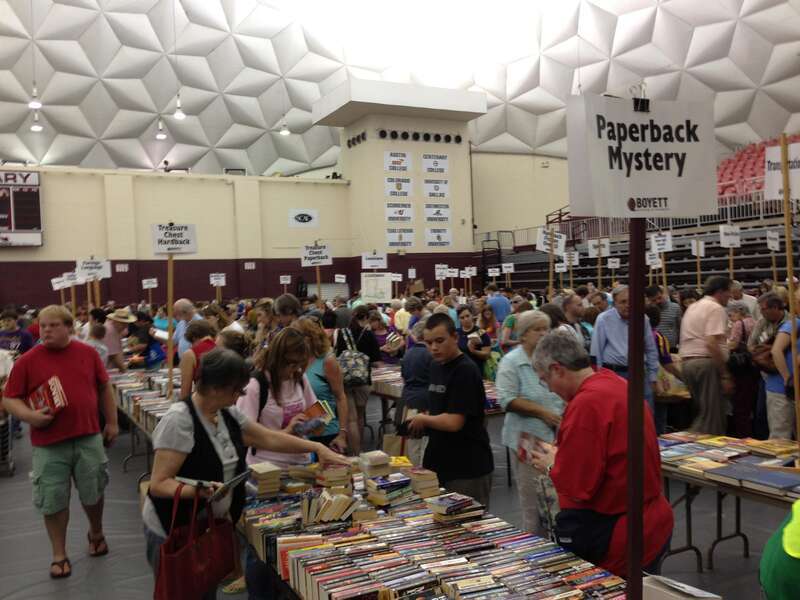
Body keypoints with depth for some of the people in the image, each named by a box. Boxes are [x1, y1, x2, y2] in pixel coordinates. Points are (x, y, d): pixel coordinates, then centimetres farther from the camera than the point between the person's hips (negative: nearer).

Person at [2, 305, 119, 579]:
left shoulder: (88, 353, 2)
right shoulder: (27, 360, -4)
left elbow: (104, 389, 12)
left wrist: (112, 422, 11)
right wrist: (29, 415, -19)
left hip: (88, 439, 2)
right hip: (48, 445, -1)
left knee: (93, 493, 14)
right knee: (53, 501, 6)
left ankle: (96, 533, 41)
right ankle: (59, 554, 22)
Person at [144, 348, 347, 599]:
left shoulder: (228, 414, 3)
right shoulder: (178, 421, -22)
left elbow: (269, 439, 10)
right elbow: (158, 484, -21)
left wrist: (317, 448, 5)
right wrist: (198, 490, -38)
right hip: (173, 532, -7)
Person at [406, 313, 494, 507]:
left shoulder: (466, 371, -18)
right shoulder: (436, 366, 9)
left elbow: (454, 422, -23)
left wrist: (423, 419, -7)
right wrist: (418, 425, 3)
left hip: (468, 470, -8)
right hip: (440, 464, 8)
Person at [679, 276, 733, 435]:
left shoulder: (692, 307, 20)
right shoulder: (716, 308, -9)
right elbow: (712, 344, -19)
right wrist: (725, 375, -18)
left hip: (686, 361, 9)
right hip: (706, 362, -9)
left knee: (701, 412, 17)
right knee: (713, 416, -4)